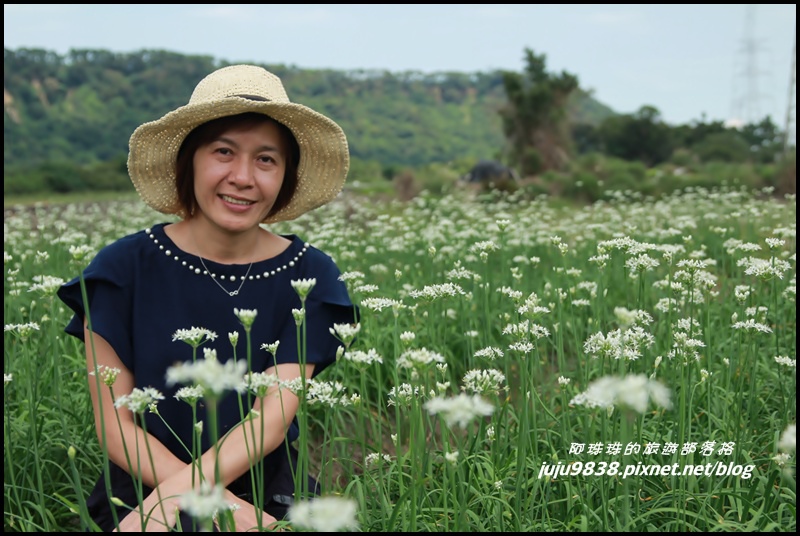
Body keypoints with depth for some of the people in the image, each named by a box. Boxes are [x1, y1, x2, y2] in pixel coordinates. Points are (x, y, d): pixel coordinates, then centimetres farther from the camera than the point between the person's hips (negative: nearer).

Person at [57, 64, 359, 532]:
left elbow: (273, 417, -9)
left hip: (270, 497, 2)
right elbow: (114, 426, -3)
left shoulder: (309, 277, -2)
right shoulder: (123, 269, -4)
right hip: (144, 490, -1)